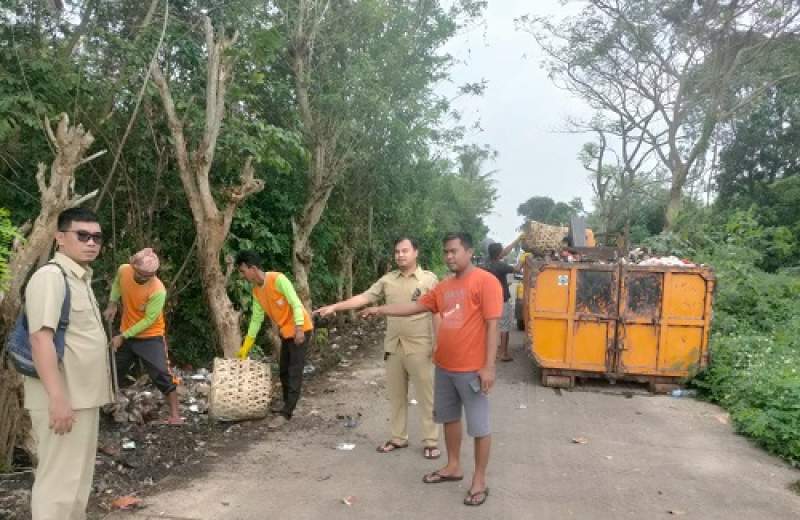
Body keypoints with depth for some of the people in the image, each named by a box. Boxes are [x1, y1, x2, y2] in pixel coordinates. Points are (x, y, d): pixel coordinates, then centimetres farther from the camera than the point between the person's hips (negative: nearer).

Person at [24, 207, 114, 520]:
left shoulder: (81, 279, 14)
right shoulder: (50, 277, -14)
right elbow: (41, 339, -23)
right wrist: (58, 398, -27)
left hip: (83, 397, 9)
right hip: (62, 400, -9)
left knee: (79, 479, 18)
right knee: (58, 481, -2)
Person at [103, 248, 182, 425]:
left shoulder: (158, 291, -29)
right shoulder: (123, 270, -13)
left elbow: (148, 320, -22)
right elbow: (117, 283, 13)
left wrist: (123, 336, -19)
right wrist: (112, 304, 2)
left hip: (151, 337, -6)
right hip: (126, 333, 6)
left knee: (161, 374, -12)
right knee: (113, 371, 19)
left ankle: (175, 414, -4)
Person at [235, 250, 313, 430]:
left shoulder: (278, 279, -20)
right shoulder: (256, 291, 5)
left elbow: (295, 303, -22)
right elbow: (256, 318, 11)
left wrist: (299, 328, -31)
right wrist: (246, 347, 11)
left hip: (299, 329, -8)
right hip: (285, 331, 8)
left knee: (294, 373, -7)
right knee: (284, 371, 13)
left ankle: (285, 414, -7)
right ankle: (287, 406, 26)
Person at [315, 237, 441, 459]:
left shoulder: (429, 279, -5)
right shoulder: (388, 279, 5)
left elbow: (437, 312, -6)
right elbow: (364, 297, 3)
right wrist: (335, 307, -5)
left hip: (419, 347, -4)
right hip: (393, 346, 4)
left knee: (426, 396, 4)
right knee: (396, 395, 13)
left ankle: (431, 442, 15)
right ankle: (398, 438, 27)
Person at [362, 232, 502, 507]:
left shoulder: (486, 281, -13)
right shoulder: (444, 286, 10)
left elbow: (492, 325, -16)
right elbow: (415, 306, 16)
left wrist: (488, 366, -19)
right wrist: (380, 310, 9)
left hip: (472, 370, -7)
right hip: (444, 367, 8)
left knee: (479, 426, 5)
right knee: (449, 417, 19)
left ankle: (479, 480, 18)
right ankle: (453, 467, 36)